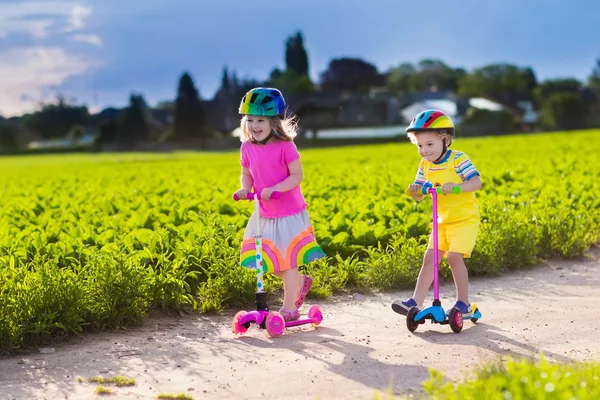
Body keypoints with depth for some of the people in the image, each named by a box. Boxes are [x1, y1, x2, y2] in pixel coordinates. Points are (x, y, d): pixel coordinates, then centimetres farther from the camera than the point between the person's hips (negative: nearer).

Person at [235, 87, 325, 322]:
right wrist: (245, 188, -12)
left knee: (287, 260, 1)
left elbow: (297, 175, -17)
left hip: (289, 212, -6)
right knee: (267, 261, 10)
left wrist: (273, 189, -29)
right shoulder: (247, 148, -2)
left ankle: (289, 308, 14)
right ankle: (300, 282, 35)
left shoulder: (285, 146, -16)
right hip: (264, 214, 6)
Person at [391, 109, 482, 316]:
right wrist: (415, 191, -19)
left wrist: (456, 186, -41)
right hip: (442, 220, 6)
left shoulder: (458, 159, -14)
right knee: (429, 257, -1)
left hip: (464, 218, -6)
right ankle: (416, 301, 0)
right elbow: (419, 196, 5)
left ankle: (463, 303, -1)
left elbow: (477, 182, -24)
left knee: (454, 257, -15)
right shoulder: (425, 165, 4)